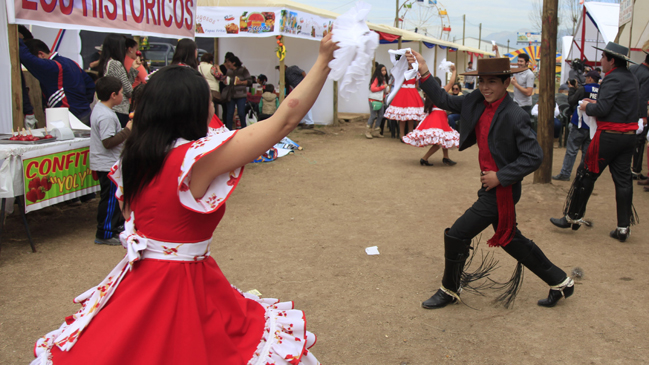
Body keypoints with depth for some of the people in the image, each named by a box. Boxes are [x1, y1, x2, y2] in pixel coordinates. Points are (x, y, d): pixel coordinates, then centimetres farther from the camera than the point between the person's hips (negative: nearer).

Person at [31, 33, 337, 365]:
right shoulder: (199, 156, -22)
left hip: (139, 276, 8)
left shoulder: (134, 157, 0)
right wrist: (324, 61, -16)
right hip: (182, 285, -8)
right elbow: (284, 121, -23)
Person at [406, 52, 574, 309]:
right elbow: (445, 101, 9)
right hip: (490, 186, 9)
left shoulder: (515, 117, -22)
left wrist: (500, 177, -21)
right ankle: (559, 282, 39)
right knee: (509, 239, 22)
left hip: (501, 190, -9)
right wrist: (424, 74, -2)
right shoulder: (477, 101, 0)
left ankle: (449, 291, 21)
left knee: (457, 235, -4)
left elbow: (534, 157, -21)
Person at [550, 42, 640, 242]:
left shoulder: (613, 78, -15)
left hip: (609, 135, -9)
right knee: (623, 179, 8)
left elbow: (602, 109, -22)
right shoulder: (631, 78, 14)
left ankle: (572, 217, 12)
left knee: (586, 175, 2)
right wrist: (596, 103, 14)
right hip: (629, 135, 9)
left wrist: (587, 107, -3)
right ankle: (623, 227, 11)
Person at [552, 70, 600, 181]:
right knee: (587, 151, 11)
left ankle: (565, 173, 0)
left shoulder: (584, 89, -13)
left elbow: (571, 101, -9)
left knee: (571, 150, 0)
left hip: (579, 125, -5)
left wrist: (572, 88, 5)